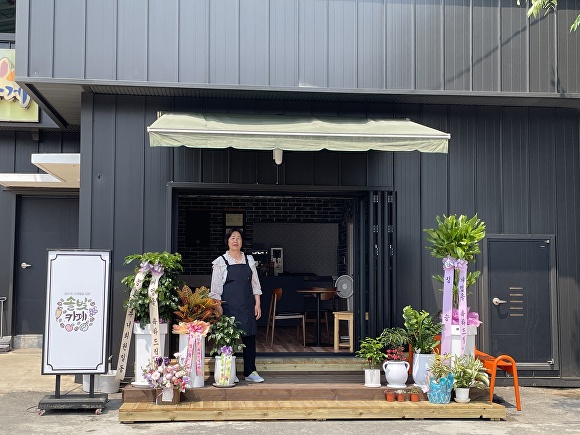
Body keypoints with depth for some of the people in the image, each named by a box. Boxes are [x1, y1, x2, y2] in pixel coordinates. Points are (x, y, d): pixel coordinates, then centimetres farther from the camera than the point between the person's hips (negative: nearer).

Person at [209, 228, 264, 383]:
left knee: (250, 337, 4)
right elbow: (216, 288, -3)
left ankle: (250, 372, 13)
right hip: (229, 305, -3)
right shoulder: (220, 262, -1)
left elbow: (255, 284, 12)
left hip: (247, 306, 3)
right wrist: (219, 308, -10)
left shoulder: (249, 260, 9)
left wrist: (257, 303, 5)